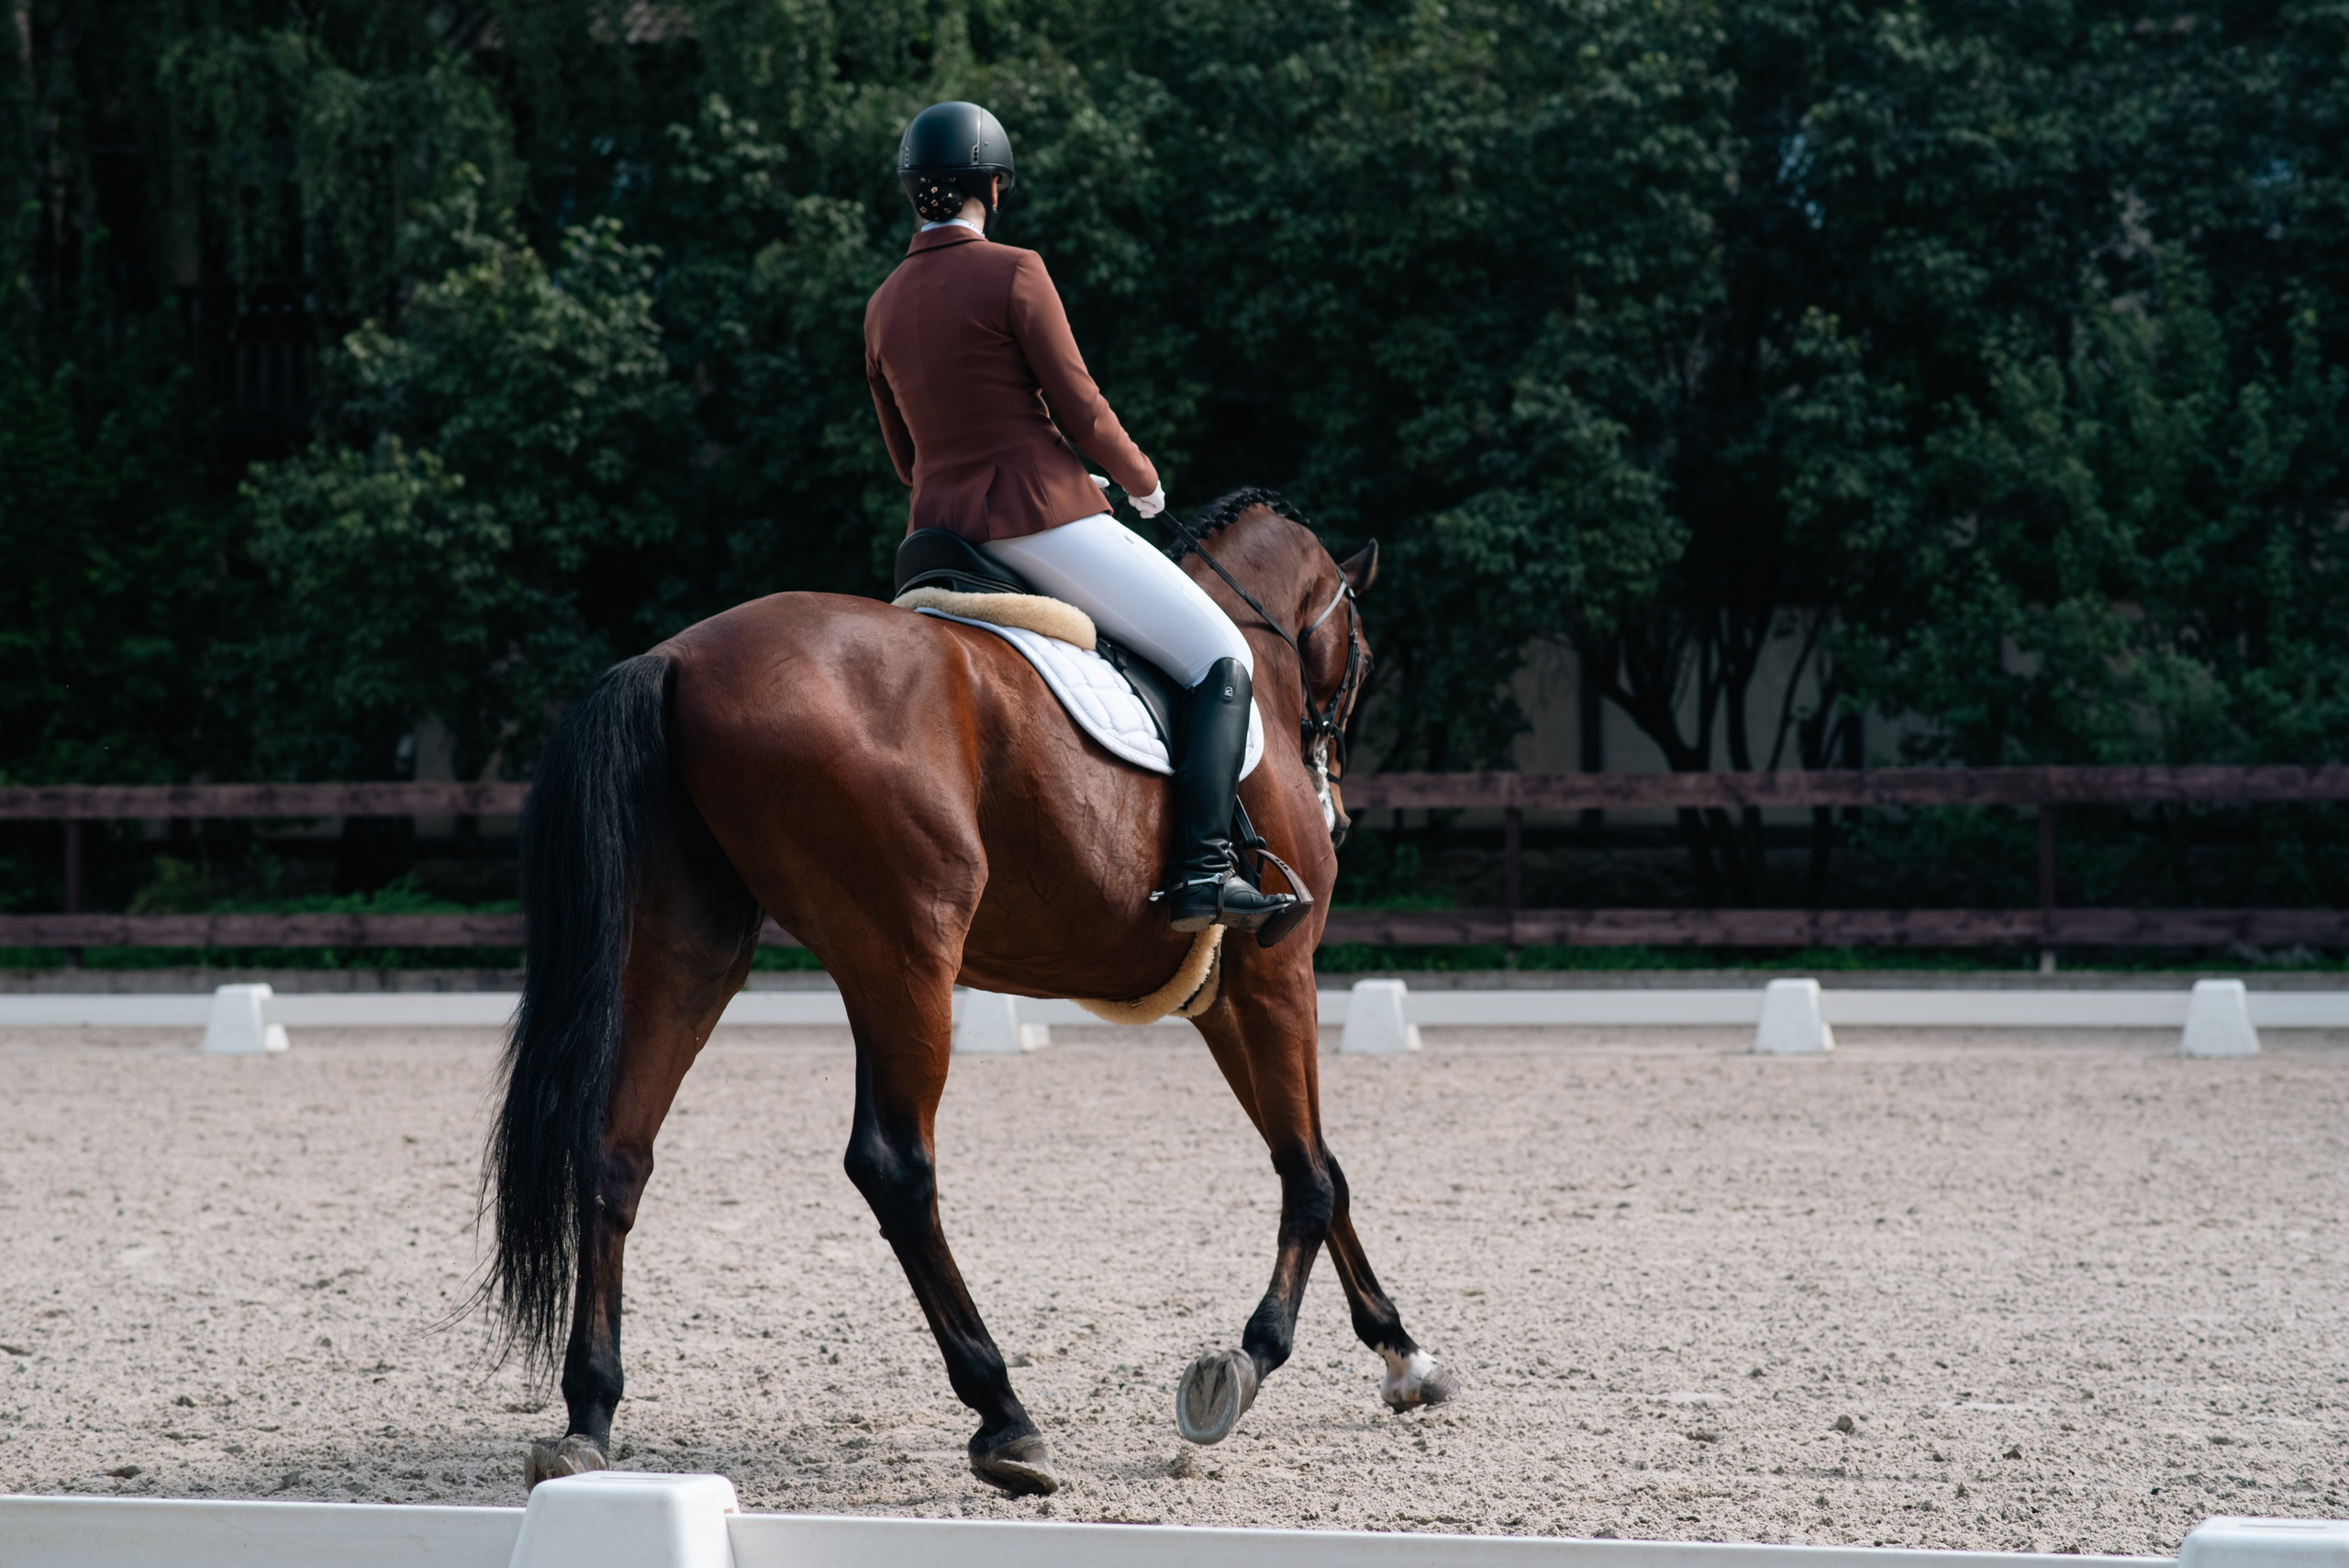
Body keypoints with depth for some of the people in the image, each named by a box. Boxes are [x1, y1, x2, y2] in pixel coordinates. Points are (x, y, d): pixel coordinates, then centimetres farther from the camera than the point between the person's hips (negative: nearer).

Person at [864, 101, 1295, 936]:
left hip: (939, 526, 7)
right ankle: (1201, 871, -17)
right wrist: (1142, 481, 10)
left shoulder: (884, 304, 10)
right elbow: (1081, 411, -10)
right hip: (1041, 516, -7)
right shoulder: (1013, 273, -10)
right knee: (1221, 659, -2)